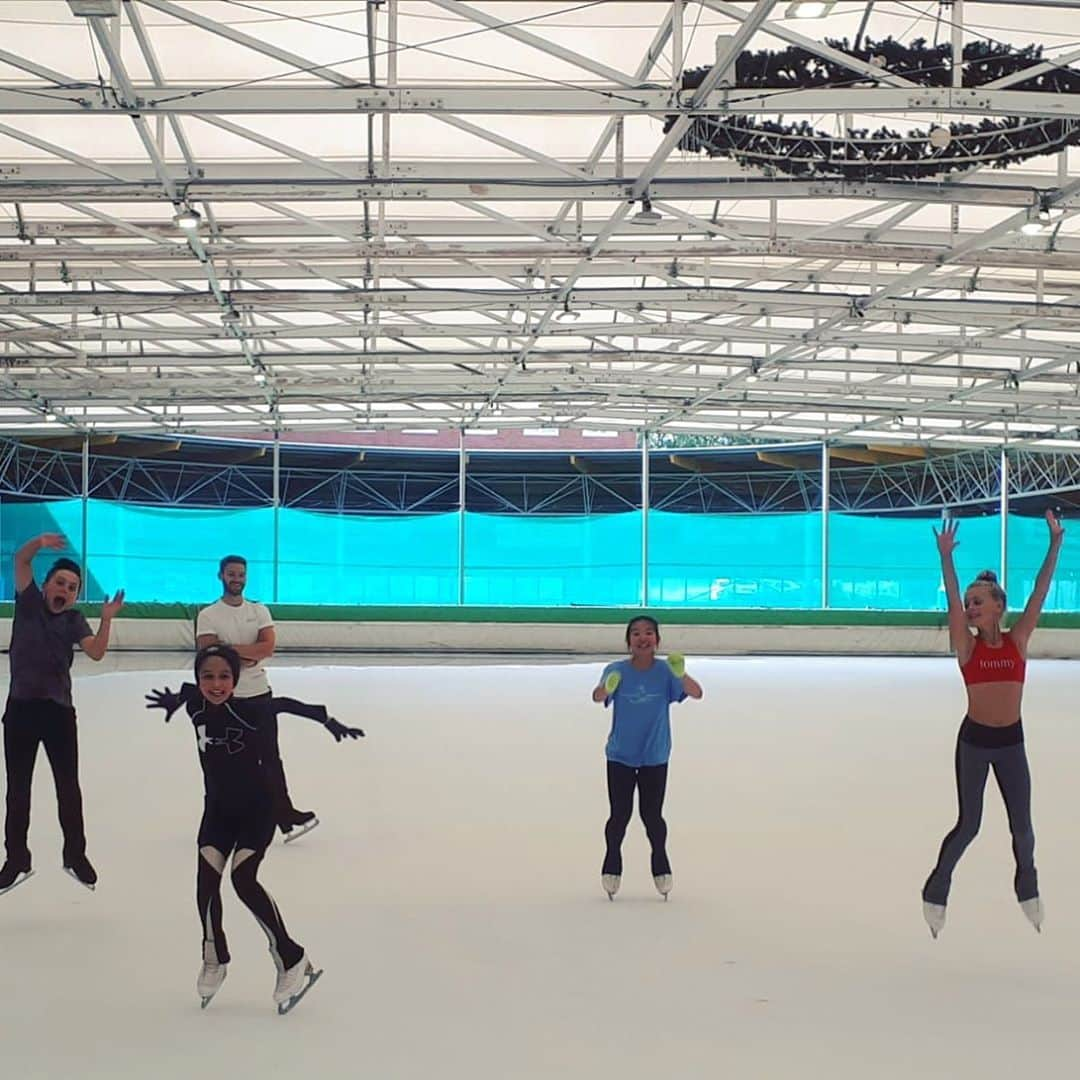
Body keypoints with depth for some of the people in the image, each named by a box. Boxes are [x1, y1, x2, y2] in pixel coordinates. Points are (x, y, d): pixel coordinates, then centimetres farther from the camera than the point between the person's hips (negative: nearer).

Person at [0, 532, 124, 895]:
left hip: (58, 710, 0)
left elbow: (96, 652, -13)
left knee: (68, 786, 7)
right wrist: (39, 543, -30)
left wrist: (107, 618, -25)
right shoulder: (29, 602, 1)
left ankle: (75, 855, 21)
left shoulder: (74, 620, 1)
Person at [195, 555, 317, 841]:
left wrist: (229, 648, -17)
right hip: (225, 698, -3)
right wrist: (249, 655, -16)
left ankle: (284, 816, 12)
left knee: (271, 758, 7)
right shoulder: (208, 616, -5)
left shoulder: (259, 611, 5)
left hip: (259, 694, 3)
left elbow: (268, 647, -10)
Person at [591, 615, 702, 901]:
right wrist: (606, 688, -51)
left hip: (655, 757, 0)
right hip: (620, 756, 0)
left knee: (652, 814, 6)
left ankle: (661, 865, 28)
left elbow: (696, 693, -21)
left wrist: (681, 676, -42)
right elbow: (597, 697, -27)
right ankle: (612, 864, 25)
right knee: (620, 814, 4)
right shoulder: (616, 670, -12)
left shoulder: (665, 671, -10)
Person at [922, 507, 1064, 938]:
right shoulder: (966, 645, -5)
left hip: (1011, 741, 2)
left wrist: (1055, 544, -15)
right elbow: (951, 599, -18)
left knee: (1021, 824, 10)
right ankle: (935, 892, 20)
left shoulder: (1017, 640, -2)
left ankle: (1027, 888, 35)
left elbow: (1040, 592, -8)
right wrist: (946, 557, -29)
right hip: (974, 740, -2)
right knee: (968, 824, 3)